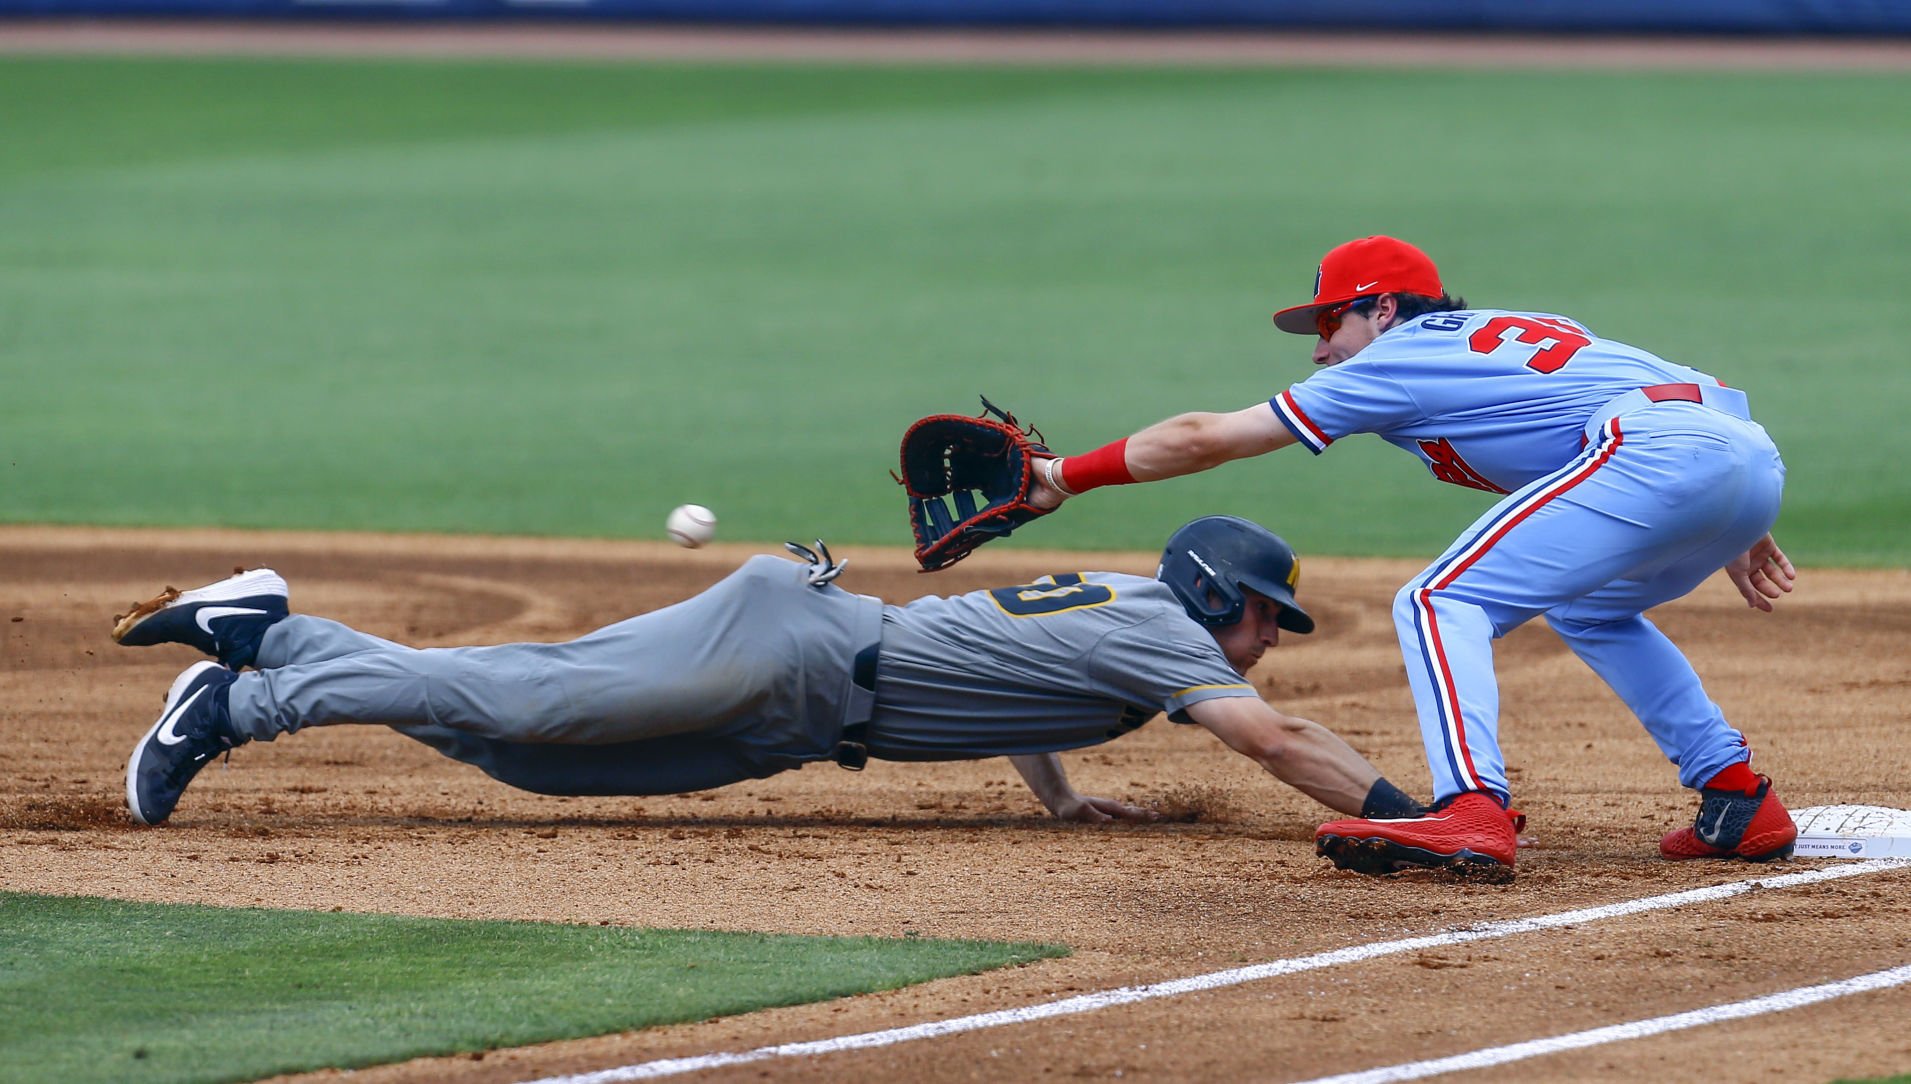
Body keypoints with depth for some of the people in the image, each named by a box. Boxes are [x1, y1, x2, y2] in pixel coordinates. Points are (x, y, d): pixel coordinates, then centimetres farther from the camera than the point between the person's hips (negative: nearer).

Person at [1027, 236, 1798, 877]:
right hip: (1755, 457, 9)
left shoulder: (1395, 359, 12)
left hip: (1656, 455, -9)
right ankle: (1737, 799, 23)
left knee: (1438, 605, -4)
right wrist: (1734, 537, 27)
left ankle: (1472, 812, -24)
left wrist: (1066, 476, 23)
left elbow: (1203, 438, 15)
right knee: (1588, 609, 32)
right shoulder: (1513, 331, 33)